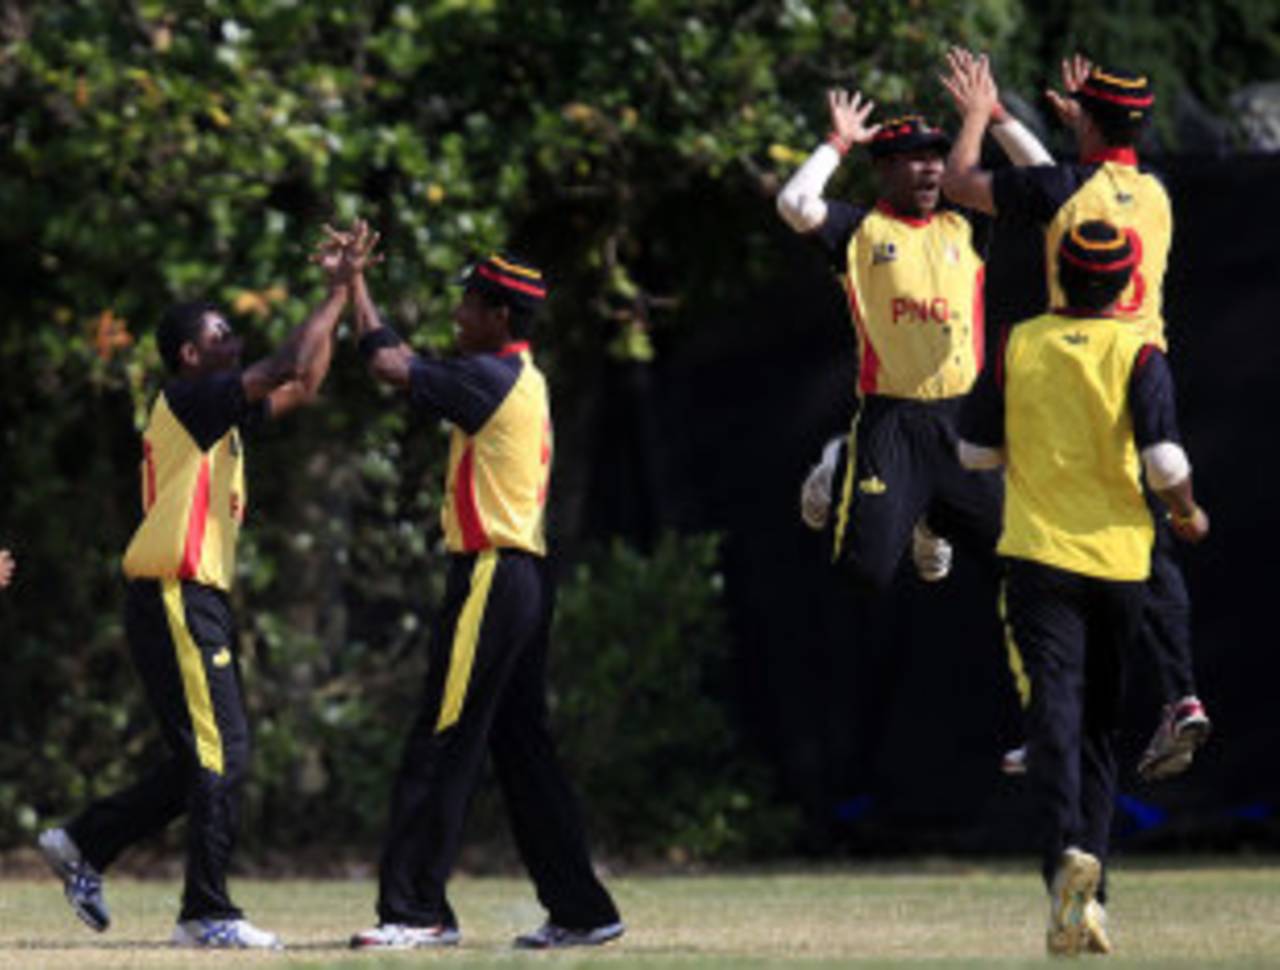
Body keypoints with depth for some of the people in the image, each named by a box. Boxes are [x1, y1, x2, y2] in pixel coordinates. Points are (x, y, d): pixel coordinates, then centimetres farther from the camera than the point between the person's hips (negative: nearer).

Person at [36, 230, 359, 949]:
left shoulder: (219, 415, 19)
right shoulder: (186, 399, -8)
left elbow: (302, 387, 25)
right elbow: (288, 370, -16)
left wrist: (340, 302, 18)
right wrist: (338, 296, -7)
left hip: (199, 604, 10)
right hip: (174, 599, -10)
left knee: (210, 756, 13)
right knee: (220, 754, -11)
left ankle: (85, 844, 20)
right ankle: (207, 915, -8)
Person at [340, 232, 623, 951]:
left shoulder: (492, 379, -13)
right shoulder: (528, 383, 16)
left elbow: (389, 365, -14)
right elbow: (417, 369, 24)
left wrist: (356, 285, -2)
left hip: (492, 575, -10)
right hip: (527, 577, 10)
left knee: (441, 749, -8)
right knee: (525, 750, 13)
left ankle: (417, 912, -8)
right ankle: (582, 911, 14)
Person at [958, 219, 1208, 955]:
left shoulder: (1018, 346, 2)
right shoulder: (1138, 354, -4)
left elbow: (976, 451, 7)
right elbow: (1164, 458, -13)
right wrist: (1187, 515, 6)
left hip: (1040, 555, 0)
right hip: (1119, 559, 0)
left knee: (1054, 709, -10)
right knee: (1101, 725, 12)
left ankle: (1068, 849, -36)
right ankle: (1090, 895, 11)